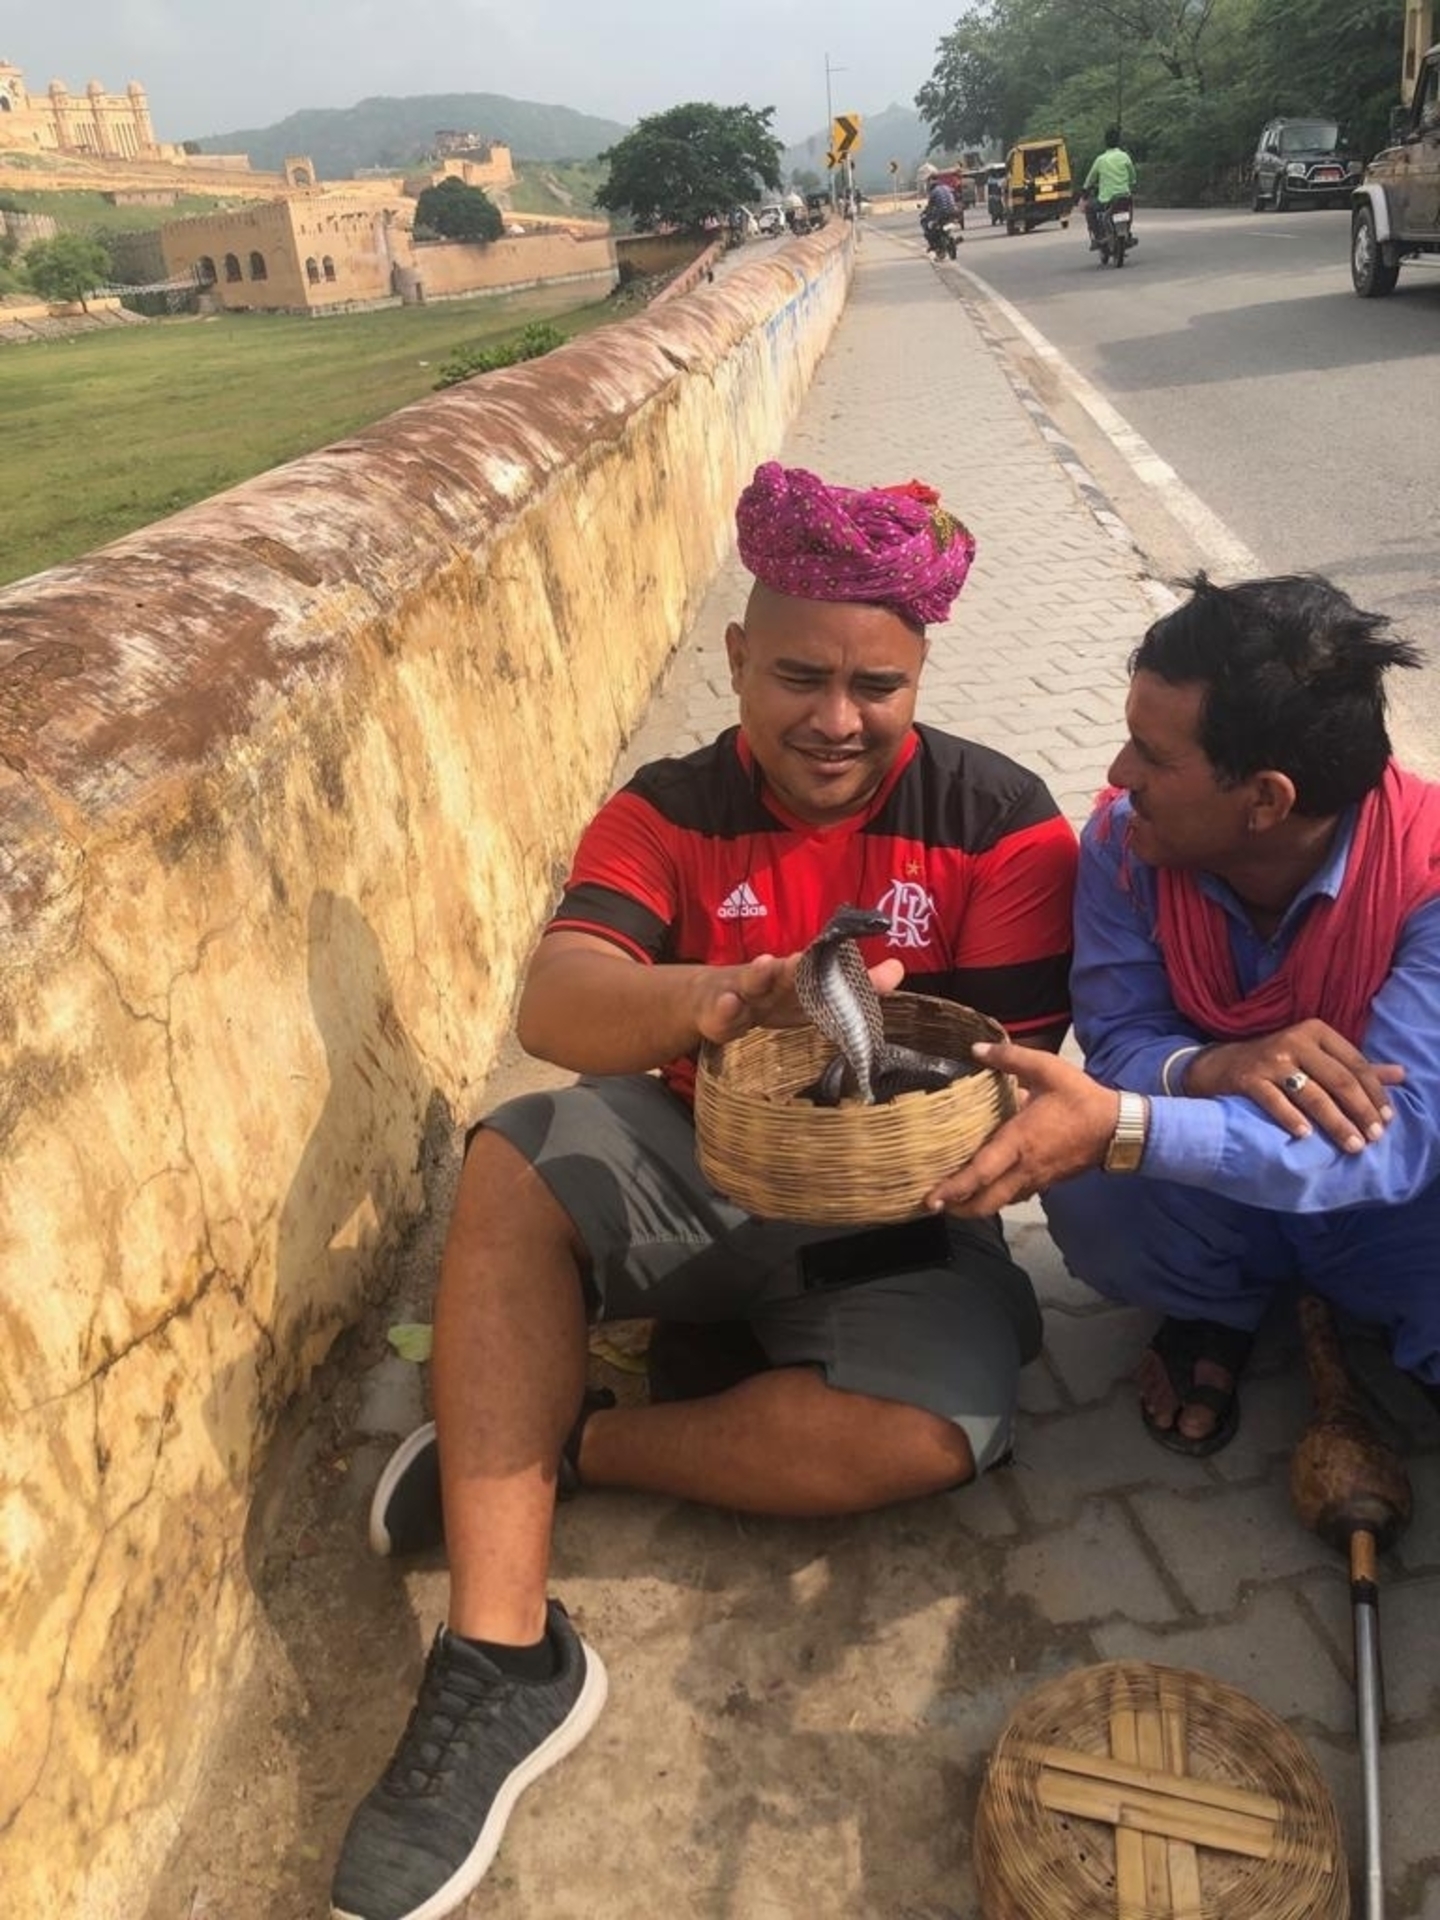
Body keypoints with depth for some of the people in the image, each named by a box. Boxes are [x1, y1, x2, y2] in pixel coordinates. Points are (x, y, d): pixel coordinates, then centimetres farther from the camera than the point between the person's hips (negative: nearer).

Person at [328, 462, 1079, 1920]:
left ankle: (550, 1443, -9)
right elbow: (552, 1001, -24)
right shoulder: (669, 813, -5)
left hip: (895, 1213, -1)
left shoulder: (1000, 822, -9)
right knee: (520, 1159, -27)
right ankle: (502, 1659, -23)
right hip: (693, 1175, 2)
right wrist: (721, 999, -45)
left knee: (924, 1437, -30)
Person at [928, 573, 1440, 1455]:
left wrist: (1120, 1127, -50)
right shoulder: (1127, 840, -18)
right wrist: (1210, 1068, -43)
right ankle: (1215, 1308, 5)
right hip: (1221, 1197, 2)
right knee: (1092, 1194, -30)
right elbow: (1118, 1040, -17)